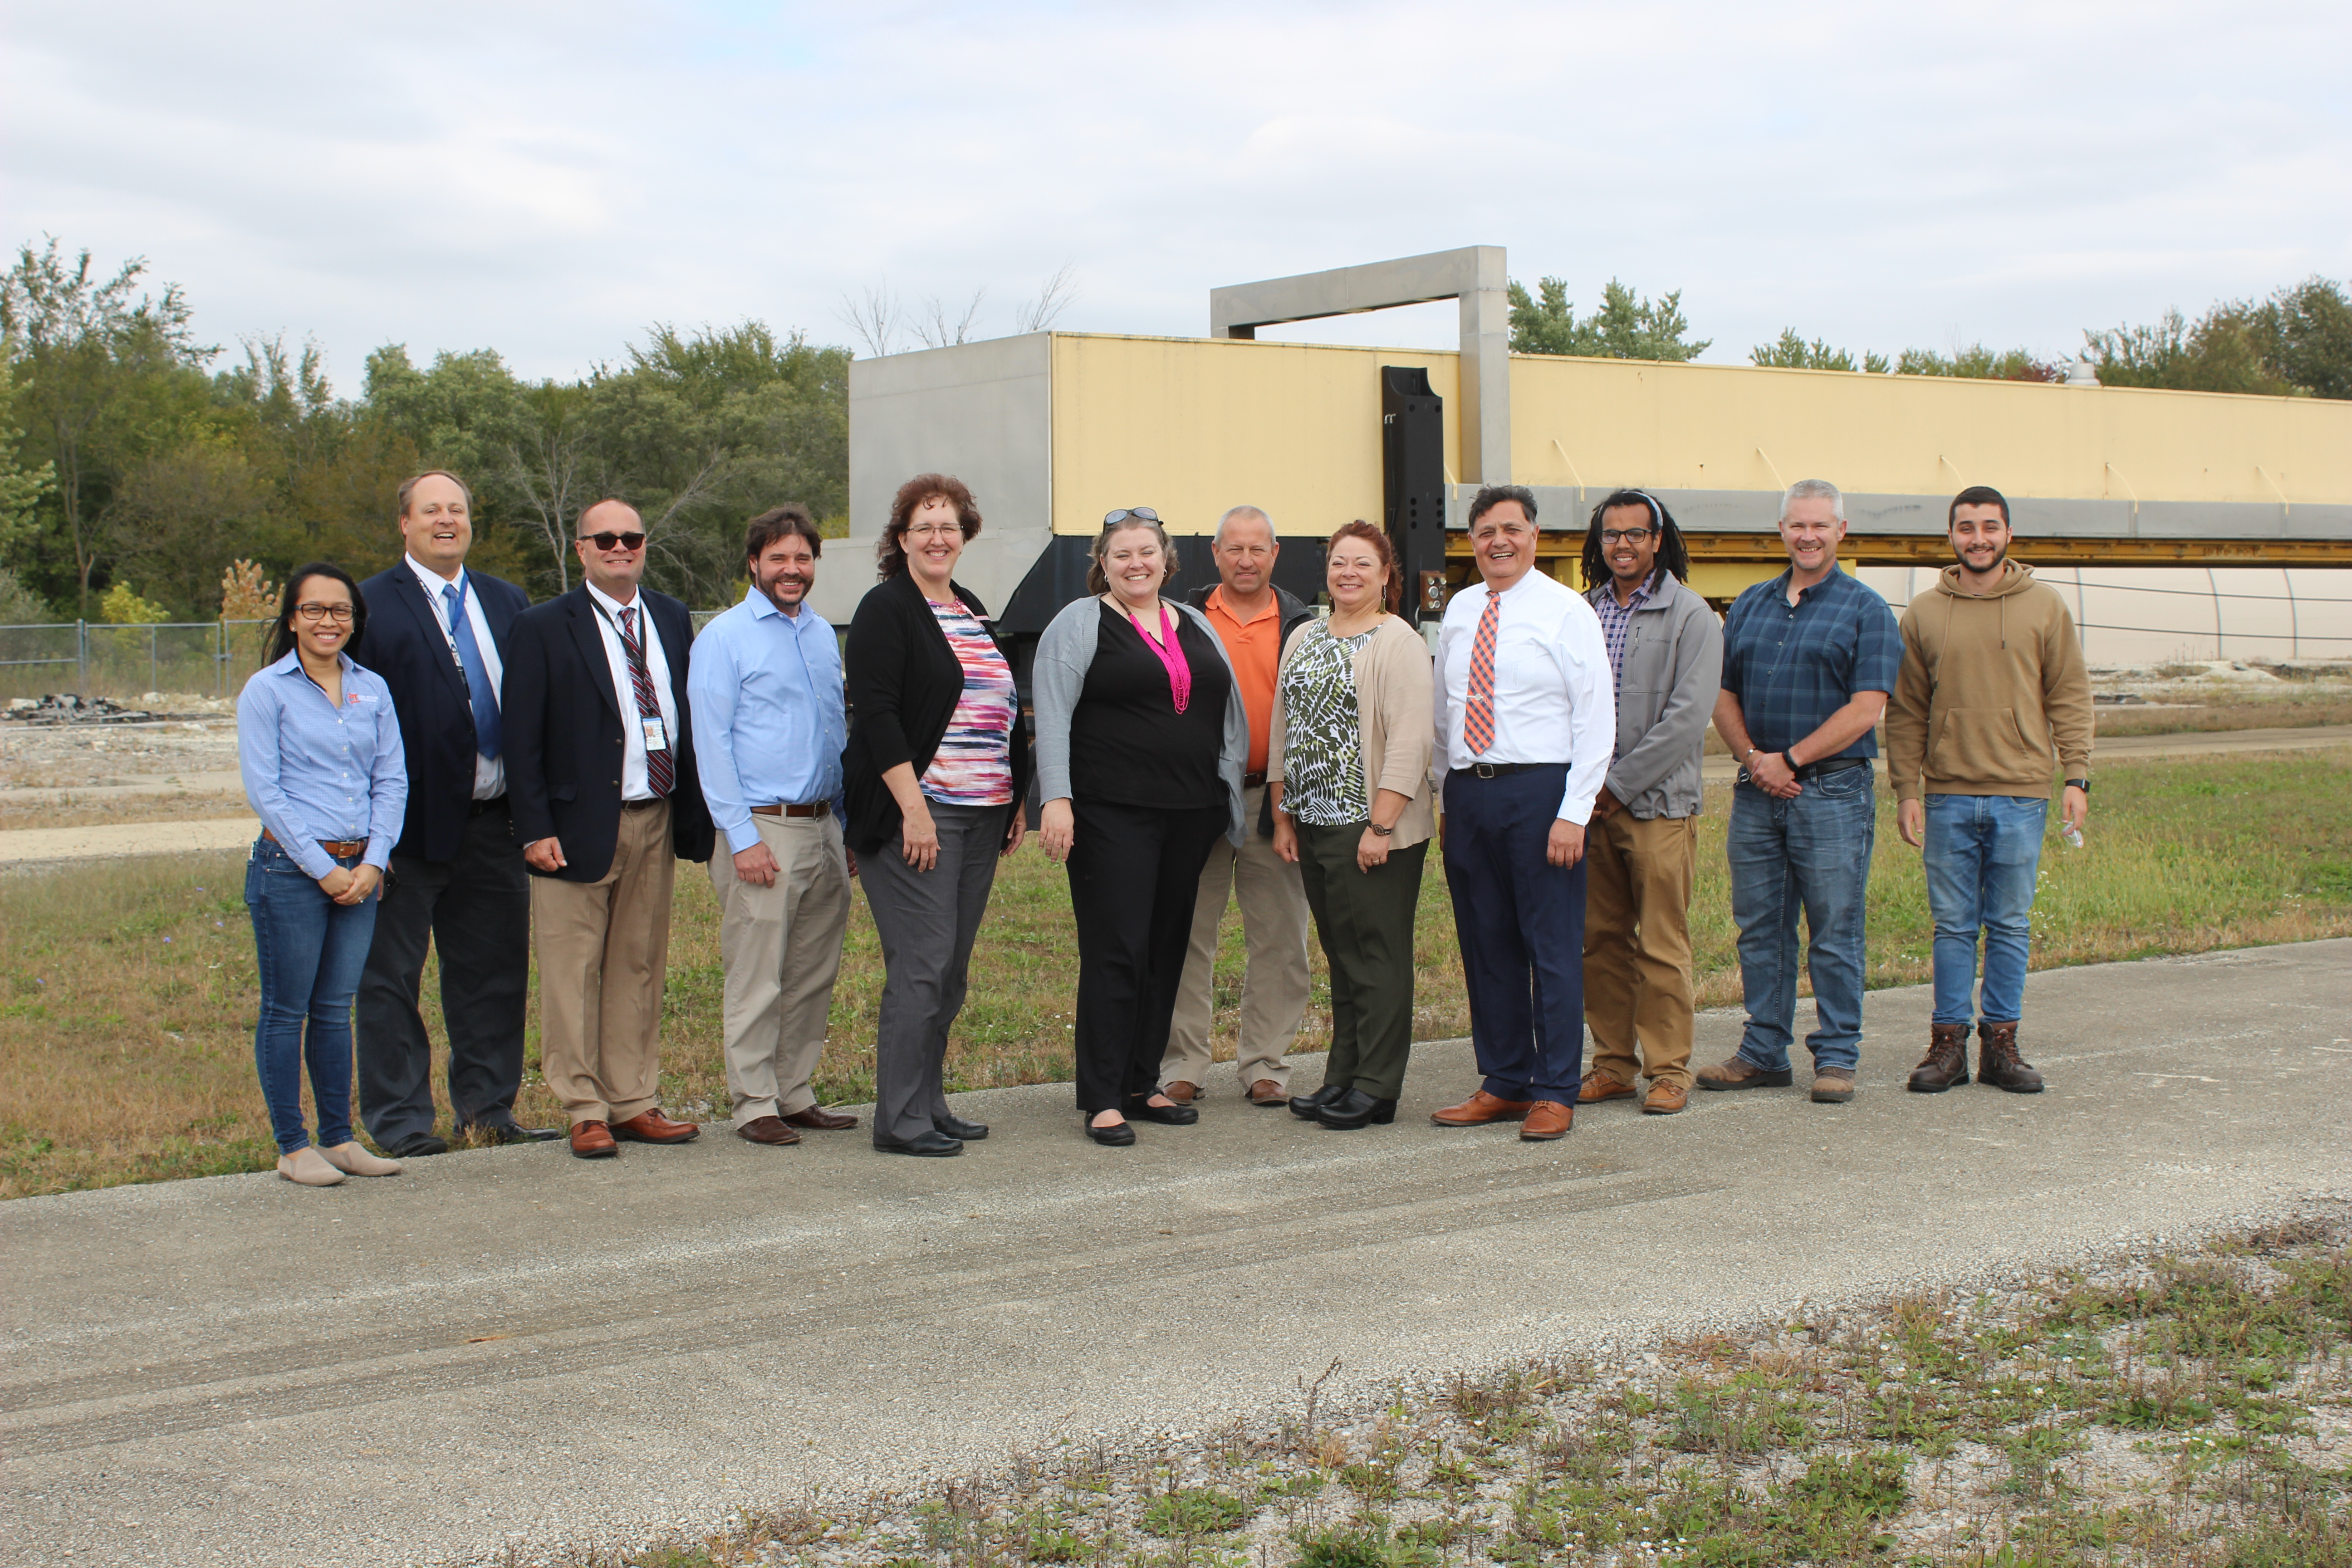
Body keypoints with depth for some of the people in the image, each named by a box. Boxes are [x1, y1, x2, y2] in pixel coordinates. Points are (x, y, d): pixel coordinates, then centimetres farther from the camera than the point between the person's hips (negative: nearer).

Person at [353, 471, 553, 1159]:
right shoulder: (371, 605, -3)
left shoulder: (508, 603, 13)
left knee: (494, 970, 11)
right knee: (391, 976, 2)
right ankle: (399, 1122, 11)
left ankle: (487, 1108, 23)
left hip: (493, 821, 5)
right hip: (412, 820, -5)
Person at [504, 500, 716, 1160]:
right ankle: (585, 1112, 7)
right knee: (574, 971, -1)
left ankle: (634, 1104, 17)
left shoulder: (673, 619, 12)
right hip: (580, 825, -5)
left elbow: (690, 717, 13)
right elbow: (522, 739, -5)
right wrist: (535, 829, -12)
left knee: (640, 967, 10)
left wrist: (695, 816, 6)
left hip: (657, 821, 5)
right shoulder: (543, 627, -3)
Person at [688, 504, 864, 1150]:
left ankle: (795, 1096, 18)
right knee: (756, 979, -4)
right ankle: (755, 1106, 3)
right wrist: (742, 838, -14)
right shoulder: (724, 637, -4)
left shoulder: (824, 635, 15)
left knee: (814, 976, 9)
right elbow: (712, 743, -8)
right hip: (762, 830, -6)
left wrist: (849, 824, 15)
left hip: (823, 828, 6)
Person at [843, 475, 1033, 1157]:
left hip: (979, 817, 8)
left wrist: (1017, 799, 16)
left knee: (952, 970, 10)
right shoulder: (887, 608, -6)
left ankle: (931, 1106, 17)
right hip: (916, 813, -8)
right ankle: (901, 1121, -2)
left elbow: (1004, 712, 23)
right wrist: (913, 809, -19)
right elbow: (876, 712, -14)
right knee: (921, 965, -9)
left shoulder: (972, 611, 18)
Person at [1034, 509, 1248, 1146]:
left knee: (1167, 950, 9)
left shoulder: (1197, 627, 16)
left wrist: (1230, 796, 12)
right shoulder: (1079, 623, 0)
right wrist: (1056, 798, -18)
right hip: (1111, 813, -6)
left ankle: (1143, 1085, 19)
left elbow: (1228, 716, 19)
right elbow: (1053, 716, -8)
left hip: (1190, 814, 6)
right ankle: (1103, 1100, -4)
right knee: (1116, 952, -8)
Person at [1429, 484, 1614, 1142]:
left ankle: (1555, 1094, 8)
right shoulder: (1459, 612, 12)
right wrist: (1450, 788, 13)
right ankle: (1503, 1084, 20)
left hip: (1538, 791, -5)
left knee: (1553, 948, -1)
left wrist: (1574, 813, -14)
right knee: (1486, 946, 10)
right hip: (1467, 792, 5)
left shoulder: (1566, 611, -5)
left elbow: (1596, 719, -8)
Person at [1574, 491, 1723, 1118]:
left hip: (1658, 802, -4)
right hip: (1589, 802, 5)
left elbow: (1687, 718, -11)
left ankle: (1668, 1069, 7)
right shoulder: (1583, 612, 11)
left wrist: (1619, 784, -12)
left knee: (1662, 945, -2)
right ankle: (1613, 1063, 17)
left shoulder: (1691, 616, -3)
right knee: (1601, 940, 8)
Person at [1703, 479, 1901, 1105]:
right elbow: (1725, 696, 12)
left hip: (1832, 789, -5)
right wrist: (1752, 757, -5)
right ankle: (1764, 1053, 17)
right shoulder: (1750, 606, 14)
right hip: (1757, 792, 5)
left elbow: (1866, 708, -9)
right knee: (1759, 929, 8)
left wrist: (1790, 759, -12)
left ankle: (1836, 1057, 8)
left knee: (1835, 933, 0)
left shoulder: (1865, 610, -1)